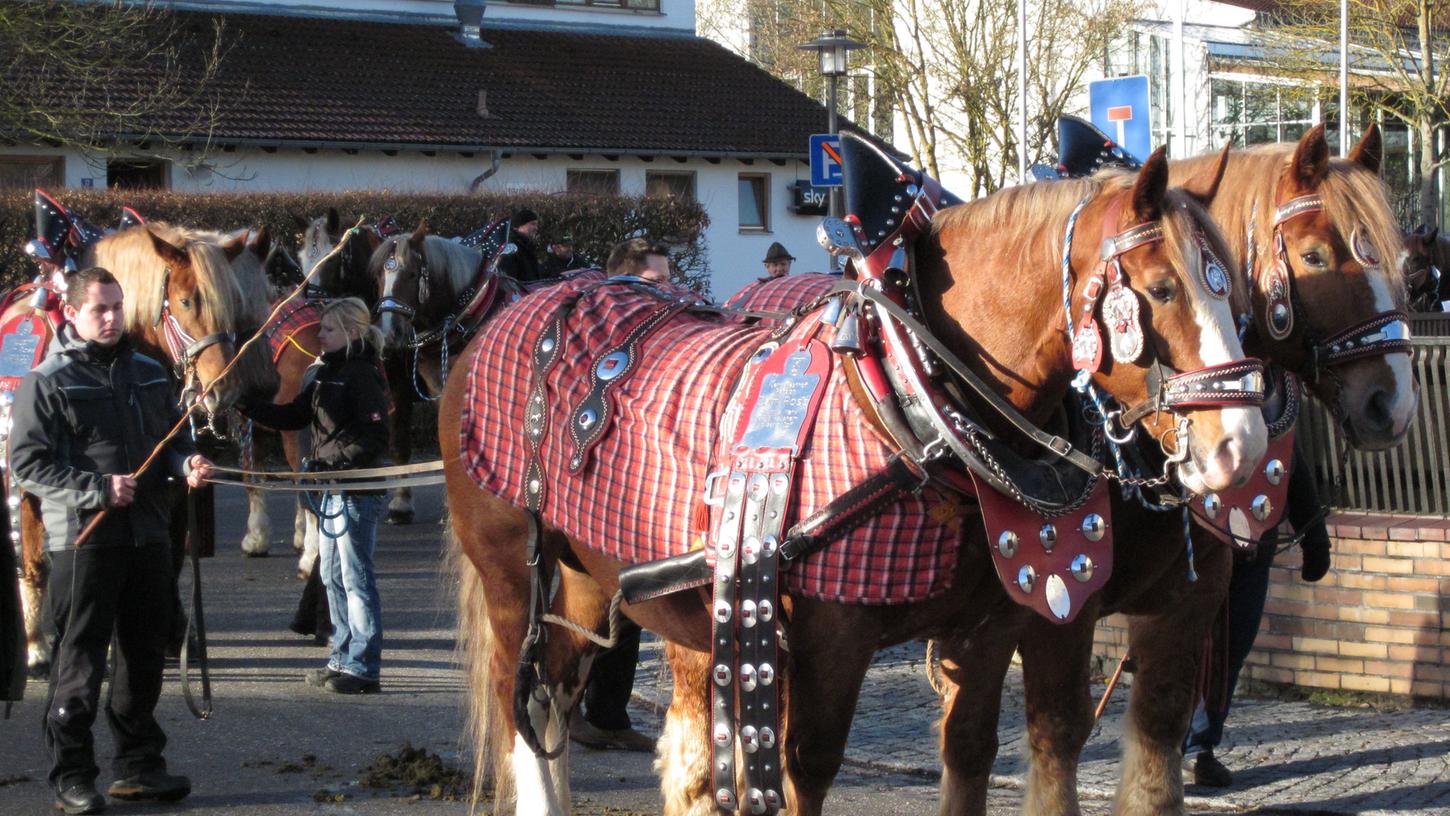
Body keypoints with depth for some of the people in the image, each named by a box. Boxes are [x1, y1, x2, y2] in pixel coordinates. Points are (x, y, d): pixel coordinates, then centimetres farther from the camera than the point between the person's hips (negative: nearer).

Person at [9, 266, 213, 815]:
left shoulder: (149, 374, 12)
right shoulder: (47, 383, -6)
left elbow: (173, 437, 22)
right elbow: (27, 463, -10)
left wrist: (186, 463, -2)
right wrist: (97, 490, -19)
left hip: (149, 536, 6)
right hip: (83, 539, -6)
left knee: (145, 656, 13)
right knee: (78, 663, -2)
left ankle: (138, 765, 24)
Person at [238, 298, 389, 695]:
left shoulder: (363, 375, -14)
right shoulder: (327, 373, 14)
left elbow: (375, 438, -20)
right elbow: (293, 417, 16)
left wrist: (333, 461, -23)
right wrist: (248, 407, 5)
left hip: (356, 490, -10)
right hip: (331, 490, 10)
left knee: (356, 577, -5)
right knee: (332, 576, 15)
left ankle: (363, 669, 0)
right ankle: (343, 659, 25)